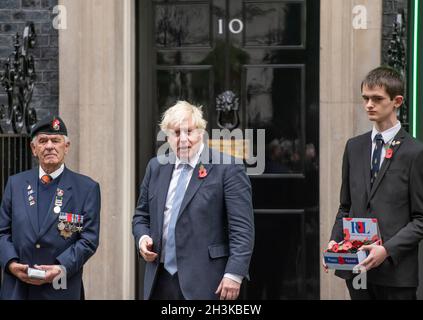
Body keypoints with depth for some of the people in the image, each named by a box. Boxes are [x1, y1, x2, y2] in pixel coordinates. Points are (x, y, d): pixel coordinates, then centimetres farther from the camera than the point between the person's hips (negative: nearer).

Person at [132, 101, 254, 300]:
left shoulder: (227, 169, -5)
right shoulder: (156, 167, 13)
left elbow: (242, 228, -9)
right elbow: (141, 216, 22)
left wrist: (234, 274, -16)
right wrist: (142, 237, 0)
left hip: (205, 282, -5)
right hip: (160, 281, 5)